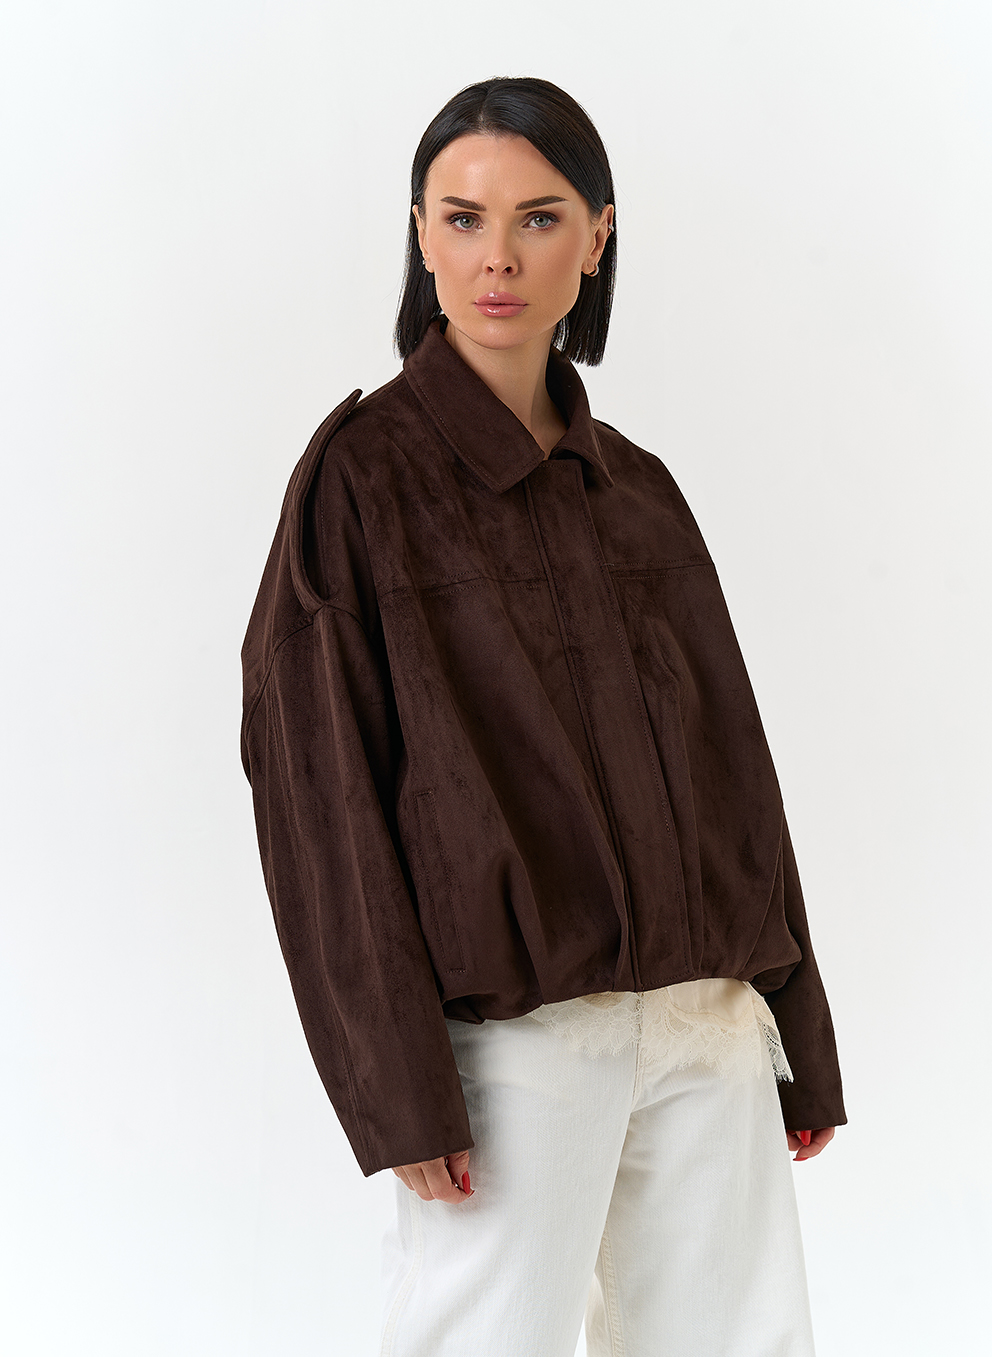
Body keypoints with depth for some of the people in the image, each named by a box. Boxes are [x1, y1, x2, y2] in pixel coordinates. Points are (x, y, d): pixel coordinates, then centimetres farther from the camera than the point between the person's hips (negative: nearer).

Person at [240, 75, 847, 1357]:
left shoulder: (639, 490, 12)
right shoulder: (362, 472, -4)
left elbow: (730, 764, 13)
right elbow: (319, 786, -9)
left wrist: (798, 1035, 11)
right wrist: (399, 1085, -14)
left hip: (709, 1023, 5)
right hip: (511, 1039, -5)